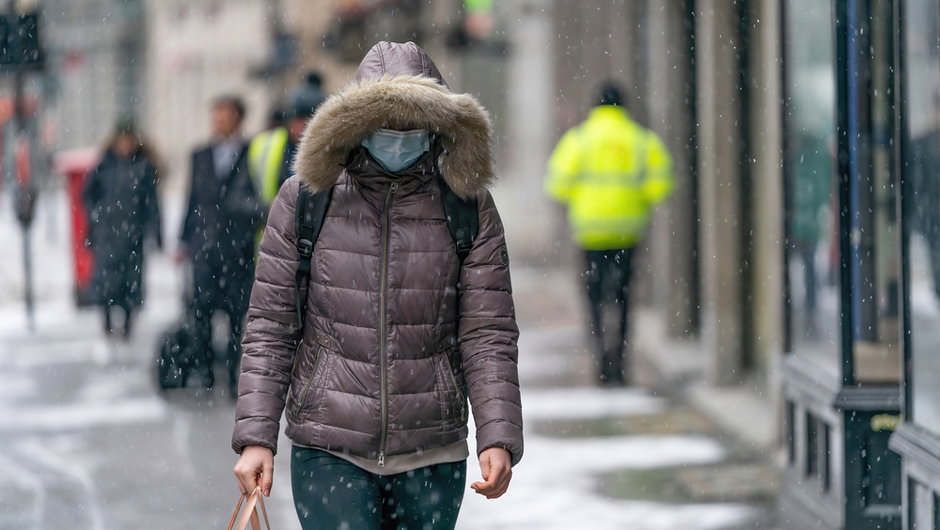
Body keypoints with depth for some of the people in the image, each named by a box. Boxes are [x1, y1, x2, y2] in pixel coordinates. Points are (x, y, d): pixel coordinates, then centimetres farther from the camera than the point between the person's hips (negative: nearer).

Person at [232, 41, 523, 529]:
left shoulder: (467, 207, 1)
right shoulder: (303, 201, 0)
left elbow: (488, 333, 0)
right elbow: (269, 328, 1)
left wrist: (499, 437, -11)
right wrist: (255, 437, -6)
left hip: (433, 454, 1)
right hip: (329, 451, -1)